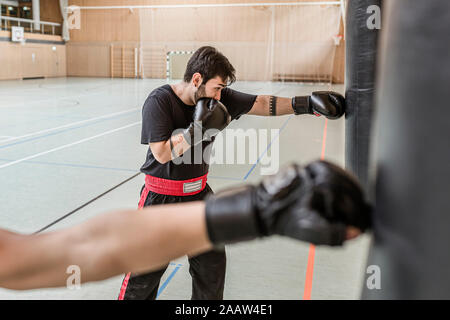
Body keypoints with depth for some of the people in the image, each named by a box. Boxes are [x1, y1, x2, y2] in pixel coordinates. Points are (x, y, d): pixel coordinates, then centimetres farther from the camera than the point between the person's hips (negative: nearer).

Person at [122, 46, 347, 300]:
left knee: (212, 263, 14)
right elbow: (162, 153, -25)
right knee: (145, 272, 3)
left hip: (199, 193, 5)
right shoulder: (159, 101, -18)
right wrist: (200, 127, -29)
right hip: (162, 198, -5)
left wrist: (307, 103, -13)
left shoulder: (219, 97, -5)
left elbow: (261, 104, -5)